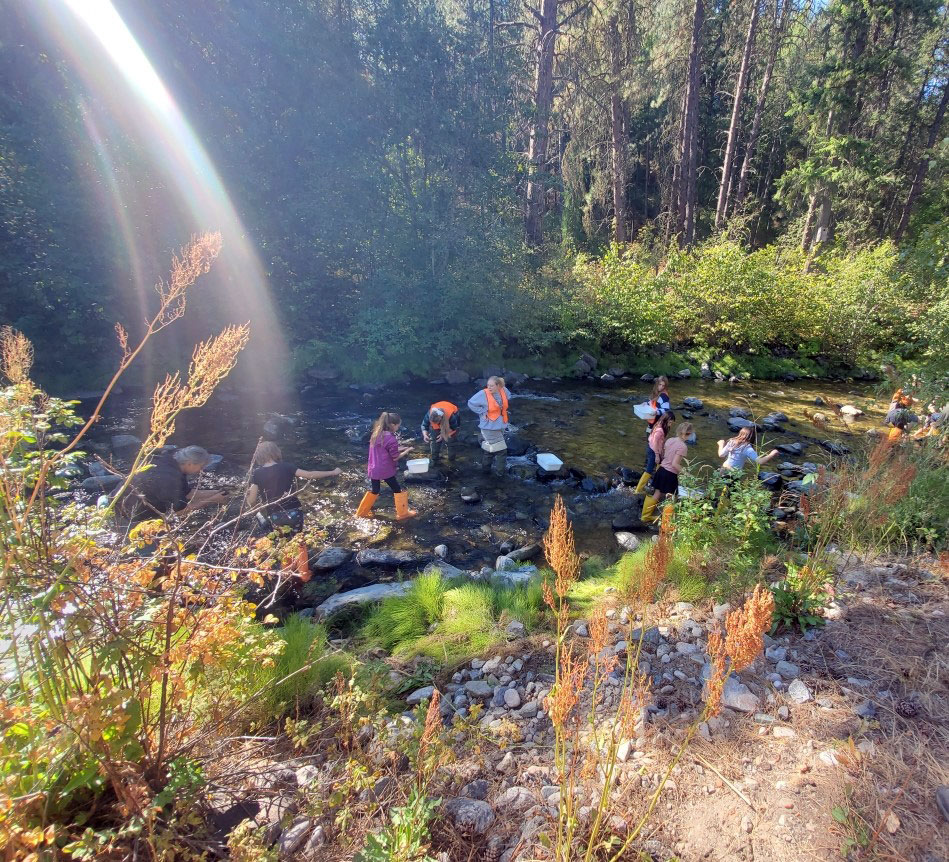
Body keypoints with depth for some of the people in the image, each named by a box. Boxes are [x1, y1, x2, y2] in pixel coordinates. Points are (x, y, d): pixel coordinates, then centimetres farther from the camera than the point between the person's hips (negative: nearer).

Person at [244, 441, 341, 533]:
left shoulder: (257, 473, -4)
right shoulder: (286, 467, -3)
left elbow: (251, 501, -6)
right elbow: (310, 475, -5)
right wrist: (333, 472, 4)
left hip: (275, 518, -2)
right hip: (294, 513, 2)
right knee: (297, 536, 27)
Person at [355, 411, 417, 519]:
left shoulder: (377, 434, 1)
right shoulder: (391, 439, -22)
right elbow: (395, 457, -13)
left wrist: (399, 448, 10)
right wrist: (407, 451, 1)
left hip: (373, 469, 7)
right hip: (386, 471, -7)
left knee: (374, 490, 24)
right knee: (397, 489, 12)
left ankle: (361, 512, 33)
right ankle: (403, 513, 22)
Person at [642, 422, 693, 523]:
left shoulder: (670, 440, 2)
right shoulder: (683, 446, -20)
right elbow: (675, 464, -23)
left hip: (662, 469, 8)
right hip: (670, 474, -8)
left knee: (657, 495, 19)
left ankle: (646, 516, 28)